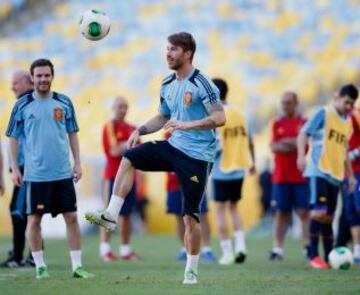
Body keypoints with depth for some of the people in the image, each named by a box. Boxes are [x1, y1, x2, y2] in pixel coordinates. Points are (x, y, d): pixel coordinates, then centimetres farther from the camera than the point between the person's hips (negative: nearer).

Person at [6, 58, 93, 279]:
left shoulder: (64, 103, 5)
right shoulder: (22, 105, -1)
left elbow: (72, 134, 12)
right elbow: (13, 137, 4)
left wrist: (78, 163, 6)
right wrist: (15, 168, -1)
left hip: (63, 172, 2)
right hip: (35, 174, -2)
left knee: (71, 217, 1)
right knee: (35, 219, 2)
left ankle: (77, 265, 6)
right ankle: (40, 265, 12)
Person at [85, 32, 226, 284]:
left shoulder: (201, 84, -14)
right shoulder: (168, 85, 10)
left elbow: (220, 118, -21)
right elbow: (162, 118, 23)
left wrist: (186, 125, -29)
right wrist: (140, 130, 6)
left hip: (197, 156, -7)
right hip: (174, 146, 7)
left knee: (191, 215, -5)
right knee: (129, 159, -7)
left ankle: (192, 270, 7)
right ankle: (111, 214, -6)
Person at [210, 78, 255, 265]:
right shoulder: (239, 114, 5)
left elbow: (217, 146, -20)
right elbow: (249, 141, 9)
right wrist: (251, 163, 22)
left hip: (221, 171, -5)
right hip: (239, 170, 5)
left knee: (220, 210, 3)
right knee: (233, 208, 18)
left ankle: (227, 253, -1)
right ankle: (240, 245, 3)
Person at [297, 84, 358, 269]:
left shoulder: (348, 122, 16)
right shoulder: (324, 114, -4)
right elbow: (304, 134, -7)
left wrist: (350, 175, 25)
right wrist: (301, 156, -22)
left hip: (335, 175, 7)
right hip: (319, 171, -7)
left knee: (328, 217, 8)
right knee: (319, 211, -18)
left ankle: (329, 257, 11)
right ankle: (314, 256, -13)